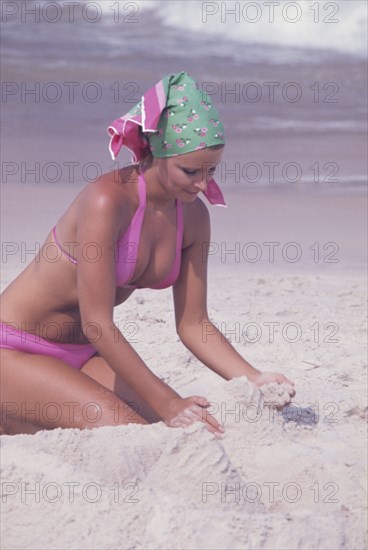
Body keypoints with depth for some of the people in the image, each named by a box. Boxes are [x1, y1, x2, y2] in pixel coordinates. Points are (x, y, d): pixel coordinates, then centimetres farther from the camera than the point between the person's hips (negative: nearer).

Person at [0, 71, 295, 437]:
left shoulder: (193, 217, -2)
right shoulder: (108, 200, -26)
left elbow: (192, 324, 3)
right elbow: (97, 324, -27)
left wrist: (253, 380, -12)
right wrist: (167, 403, -27)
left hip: (79, 354, 8)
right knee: (127, 431, -25)